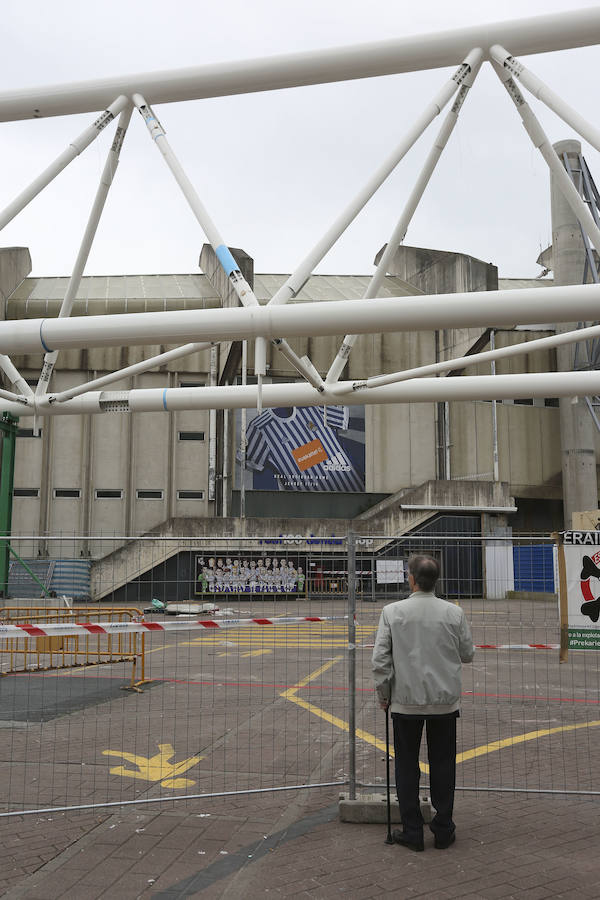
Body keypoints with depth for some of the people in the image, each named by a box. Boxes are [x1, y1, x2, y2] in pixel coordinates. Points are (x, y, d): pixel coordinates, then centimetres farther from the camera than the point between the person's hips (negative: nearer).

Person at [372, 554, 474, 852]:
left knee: (406, 767, 11)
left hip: (406, 702, -1)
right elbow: (467, 655, 4)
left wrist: (383, 694, 5)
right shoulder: (454, 613, -6)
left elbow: (380, 660, -8)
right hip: (445, 701, 1)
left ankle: (412, 832, 16)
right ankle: (443, 830, 21)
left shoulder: (392, 612, -10)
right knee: (443, 765, 13)